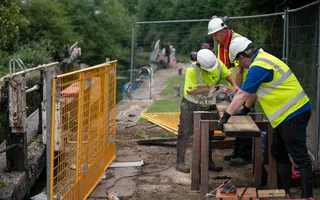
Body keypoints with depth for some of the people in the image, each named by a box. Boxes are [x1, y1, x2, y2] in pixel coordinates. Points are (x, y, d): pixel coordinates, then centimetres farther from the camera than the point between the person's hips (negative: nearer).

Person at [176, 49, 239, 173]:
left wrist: (235, 86, -14)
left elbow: (227, 74, 2)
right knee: (185, 133, 0)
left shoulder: (218, 63, -13)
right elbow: (190, 90, -30)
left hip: (206, 106, 6)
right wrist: (208, 89, -28)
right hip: (190, 105, -6)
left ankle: (208, 162, 24)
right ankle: (180, 162, 8)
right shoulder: (192, 70, -30)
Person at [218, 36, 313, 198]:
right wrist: (246, 109, 33)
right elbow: (253, 91, 25)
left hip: (293, 114, -11)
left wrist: (226, 116, -12)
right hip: (290, 112, 11)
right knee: (278, 153, 16)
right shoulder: (262, 58, 14)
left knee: (300, 157, -6)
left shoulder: (258, 67, -18)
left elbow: (242, 94, -17)